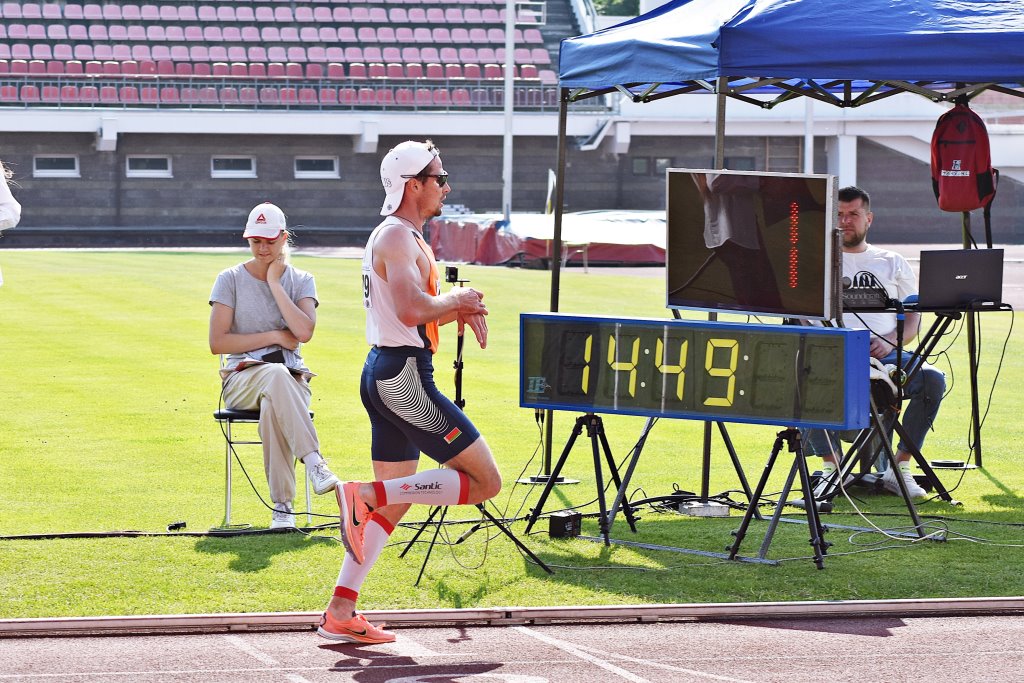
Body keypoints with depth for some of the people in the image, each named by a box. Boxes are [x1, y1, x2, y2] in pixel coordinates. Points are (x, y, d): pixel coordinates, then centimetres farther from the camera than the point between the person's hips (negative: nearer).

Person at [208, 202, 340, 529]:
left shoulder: (301, 281, 10)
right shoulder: (230, 279, 6)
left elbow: (304, 332, -10)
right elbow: (217, 342, -4)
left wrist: (275, 283, -6)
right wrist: (275, 336, -6)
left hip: (292, 379, 2)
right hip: (242, 377, -2)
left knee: (273, 406, -38)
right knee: (276, 374, -40)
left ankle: (282, 505, -39)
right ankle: (314, 462, -52)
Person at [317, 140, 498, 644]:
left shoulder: (403, 237, 19)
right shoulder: (396, 237, -14)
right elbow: (412, 310, -29)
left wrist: (458, 308, 10)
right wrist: (455, 299, -11)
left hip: (384, 375, 11)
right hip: (404, 377, -11)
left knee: (393, 502, 15)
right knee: (485, 481, -8)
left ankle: (340, 613, 12)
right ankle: (364, 495, -13)